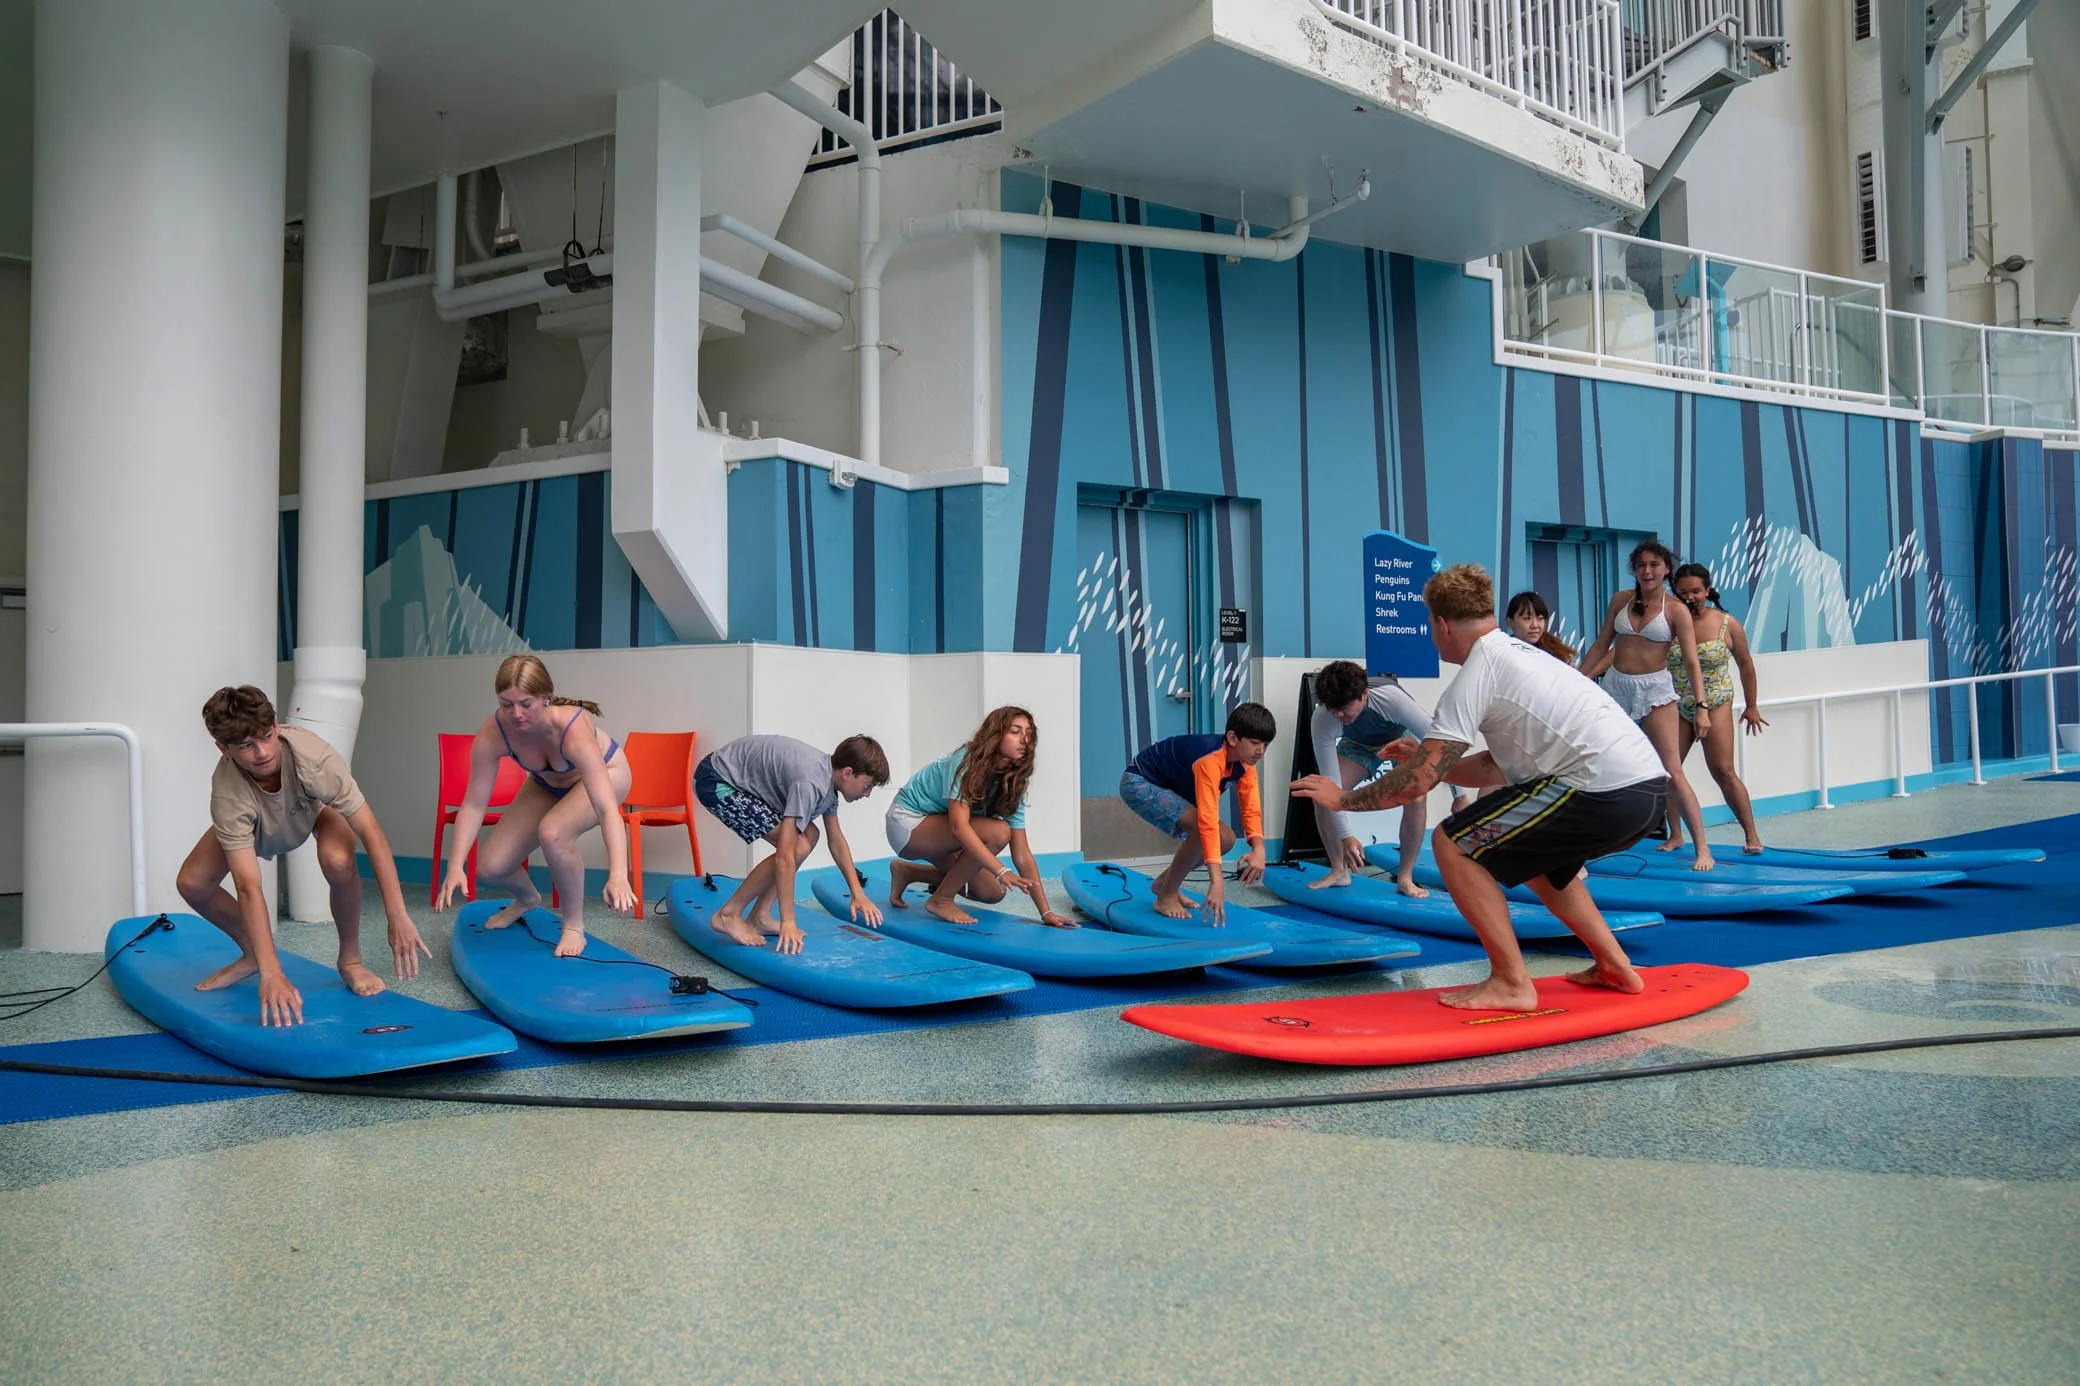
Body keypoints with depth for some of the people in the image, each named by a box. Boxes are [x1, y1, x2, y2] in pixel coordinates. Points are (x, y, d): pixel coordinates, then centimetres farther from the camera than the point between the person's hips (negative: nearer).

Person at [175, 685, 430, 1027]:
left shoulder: (313, 755, -42)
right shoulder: (228, 794, -39)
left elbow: (371, 832, -40)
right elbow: (248, 886, -44)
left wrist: (398, 917, -46)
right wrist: (270, 974, -53)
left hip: (318, 807, -2)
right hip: (257, 826, 2)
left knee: (338, 861, -33)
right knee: (191, 883, -17)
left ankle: (350, 959, -7)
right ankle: (253, 954, 11)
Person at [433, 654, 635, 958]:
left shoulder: (572, 728, -42)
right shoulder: (492, 734, -31)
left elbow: (607, 808, -49)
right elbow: (473, 804, -24)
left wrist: (618, 875, -61)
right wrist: (455, 867, -35)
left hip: (605, 772, -5)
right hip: (548, 783, 5)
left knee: (552, 833, -35)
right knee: (490, 868, -5)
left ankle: (574, 924, -10)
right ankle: (527, 898, 34)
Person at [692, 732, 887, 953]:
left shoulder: (829, 778, 2)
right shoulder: (810, 784, -29)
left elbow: (836, 840, 14)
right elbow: (785, 856, -31)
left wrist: (858, 894, 10)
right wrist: (788, 922, -30)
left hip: (738, 778, 10)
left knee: (809, 836, 9)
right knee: (797, 848, -16)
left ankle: (760, 917, 10)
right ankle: (728, 916, -6)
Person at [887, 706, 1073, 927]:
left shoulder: (1012, 783, -6)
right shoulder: (966, 761, -26)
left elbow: (1022, 853, -10)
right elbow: (959, 826, -37)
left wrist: (1046, 912, -18)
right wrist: (1002, 871, -45)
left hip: (937, 830, 8)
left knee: (993, 893, 4)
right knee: (997, 832, -27)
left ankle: (908, 872, 18)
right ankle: (941, 900, -12)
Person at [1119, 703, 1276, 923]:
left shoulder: (1245, 761, -10)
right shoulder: (1211, 759, -36)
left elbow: (1251, 808, -14)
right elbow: (1208, 819, -42)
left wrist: (1258, 849, -34)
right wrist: (1217, 880, -47)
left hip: (1170, 789, 9)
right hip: (1139, 783, -9)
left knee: (1226, 839, -1)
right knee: (1201, 831, -28)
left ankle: (1165, 882, 18)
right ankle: (1166, 896, -9)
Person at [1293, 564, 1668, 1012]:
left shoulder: (1477, 672, -5)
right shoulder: (1521, 654, 22)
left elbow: (1418, 782, -7)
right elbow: (1497, 768, 29)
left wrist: (1344, 798, 7)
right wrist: (1426, 759, 36)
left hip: (1608, 792, -10)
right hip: (1650, 787, 10)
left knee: (1453, 844, -2)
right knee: (1534, 852, 33)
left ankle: (1512, 983, 0)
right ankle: (1614, 966, 30)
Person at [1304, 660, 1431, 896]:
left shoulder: (1391, 698, -43)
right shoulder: (1321, 720, -36)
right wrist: (1346, 836, -38)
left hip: (1402, 736, -2)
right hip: (1360, 743, 2)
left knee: (1415, 798, -25)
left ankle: (1405, 877, -9)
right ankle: (1339, 872, 2)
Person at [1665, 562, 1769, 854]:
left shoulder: (1727, 624, -3)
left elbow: (1745, 664, 8)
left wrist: (1751, 706, 13)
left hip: (1715, 706, -2)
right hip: (1676, 708, 2)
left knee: (1723, 771, -8)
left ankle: (1752, 835, -1)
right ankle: (1675, 835, 10)